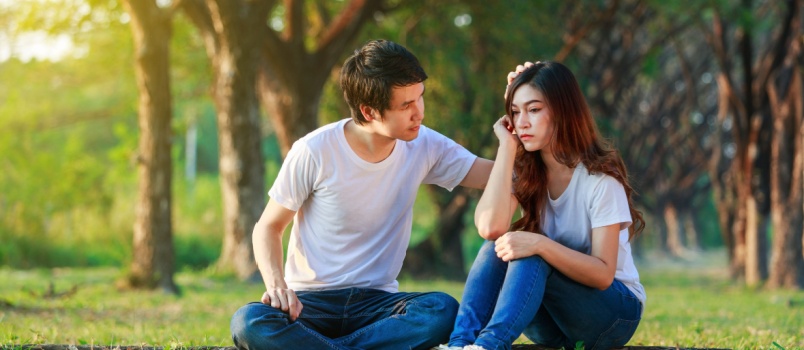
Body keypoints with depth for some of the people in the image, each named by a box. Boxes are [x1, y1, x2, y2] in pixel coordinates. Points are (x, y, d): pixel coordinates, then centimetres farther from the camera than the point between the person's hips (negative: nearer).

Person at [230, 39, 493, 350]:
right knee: (249, 324, -35)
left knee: (444, 311, -31)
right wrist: (277, 285, -21)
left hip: (376, 301, 3)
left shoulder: (423, 147, -1)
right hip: (312, 301, -3)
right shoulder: (313, 153, -12)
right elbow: (268, 227, -2)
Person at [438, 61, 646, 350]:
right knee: (498, 246, -22)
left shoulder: (600, 177, -16)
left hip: (614, 312, -5)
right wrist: (507, 146, -17)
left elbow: (603, 274, -22)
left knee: (531, 255, -30)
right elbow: (490, 228, -22)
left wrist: (540, 245, -37)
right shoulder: (525, 171, -1)